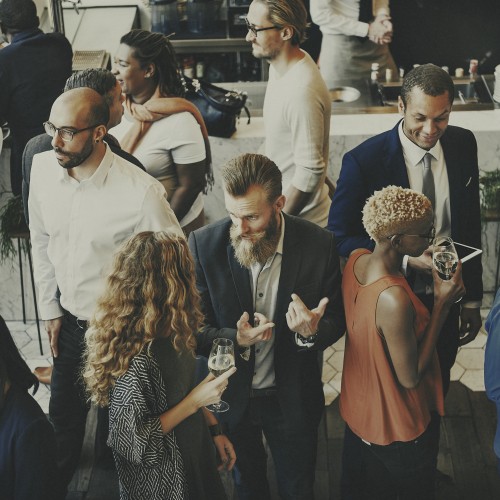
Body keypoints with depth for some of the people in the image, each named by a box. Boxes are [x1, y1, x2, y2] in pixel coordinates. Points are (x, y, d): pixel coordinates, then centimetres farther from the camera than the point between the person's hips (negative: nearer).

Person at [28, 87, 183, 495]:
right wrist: (50, 308, 9)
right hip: (69, 321, 5)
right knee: (64, 415, 25)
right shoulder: (43, 167, -11)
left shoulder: (142, 193, -28)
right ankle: (59, 483, 53)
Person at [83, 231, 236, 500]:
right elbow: (131, 442, -25)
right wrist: (194, 402, -24)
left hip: (193, 453, 8)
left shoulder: (169, 333, -7)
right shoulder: (135, 358, -33)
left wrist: (213, 428, 6)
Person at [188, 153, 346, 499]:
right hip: (231, 397, 1)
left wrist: (311, 332, -31)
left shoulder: (318, 245, -19)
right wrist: (234, 340, -32)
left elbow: (336, 322, -8)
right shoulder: (204, 244, -18)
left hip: (293, 399, 0)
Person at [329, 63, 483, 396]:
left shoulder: (463, 145, -6)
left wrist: (473, 298, 8)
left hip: (446, 302, 4)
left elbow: (471, 224, 4)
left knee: (437, 392, 23)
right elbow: (340, 238, -14)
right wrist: (404, 258, -26)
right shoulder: (364, 161, -21)